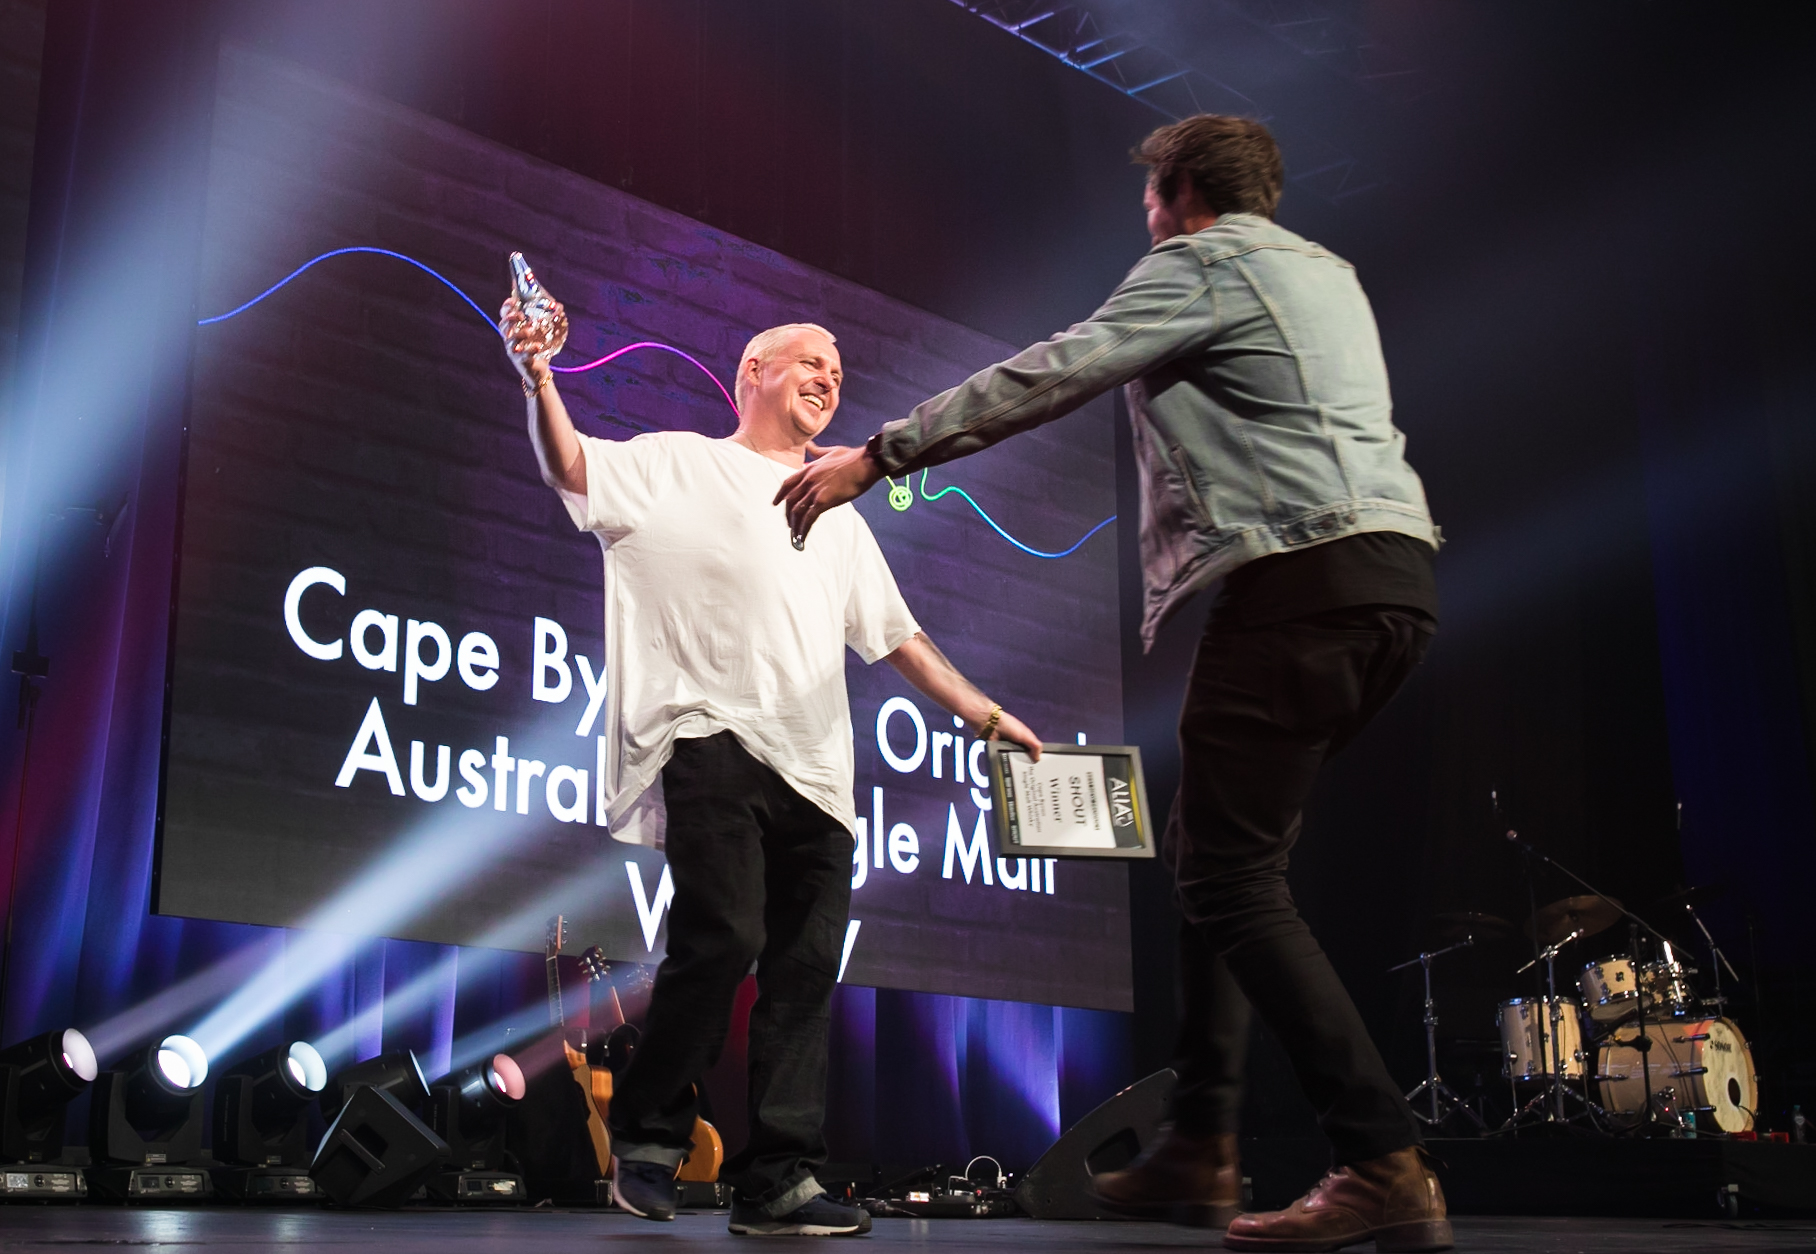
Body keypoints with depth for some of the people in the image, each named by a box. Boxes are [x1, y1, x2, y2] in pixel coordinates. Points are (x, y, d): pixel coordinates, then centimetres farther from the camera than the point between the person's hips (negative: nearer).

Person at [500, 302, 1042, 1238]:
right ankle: (647, 1135, 2)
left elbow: (898, 637, 29)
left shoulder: (838, 517, 29)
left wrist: (988, 717, 21)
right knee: (724, 937, -19)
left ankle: (778, 1180, 4)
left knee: (806, 968, -1)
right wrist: (539, 378, -23)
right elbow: (571, 466, -5)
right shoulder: (679, 464, 12)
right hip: (715, 740, -6)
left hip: (814, 769, 6)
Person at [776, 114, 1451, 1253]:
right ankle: (1201, 1151, 12)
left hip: (1300, 580, -9)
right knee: (1214, 850, 12)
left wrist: (879, 456, -6)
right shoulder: (1329, 273, 27)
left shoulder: (1199, 264, 1)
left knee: (1234, 878, -10)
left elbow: (1046, 377, -9)